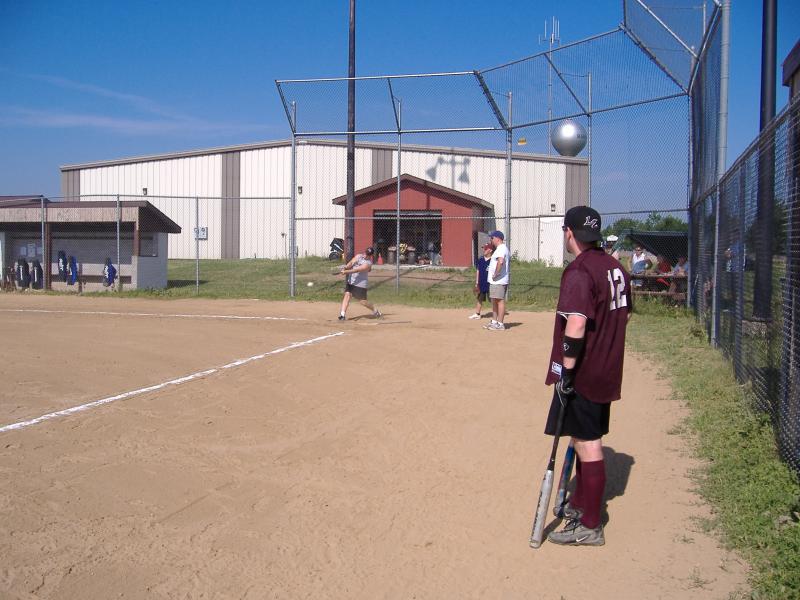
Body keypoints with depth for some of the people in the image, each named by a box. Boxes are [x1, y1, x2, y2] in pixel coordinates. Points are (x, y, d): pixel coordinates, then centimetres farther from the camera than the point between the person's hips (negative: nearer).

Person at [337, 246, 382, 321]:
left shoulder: (368, 263, -17)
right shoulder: (358, 256, 5)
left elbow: (357, 270, -27)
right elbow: (351, 263, -6)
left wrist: (346, 272, -36)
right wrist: (345, 267, -27)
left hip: (360, 284, -5)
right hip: (350, 281, 5)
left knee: (363, 301, 0)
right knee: (347, 294, -12)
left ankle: (375, 311, 25)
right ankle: (342, 314, -15)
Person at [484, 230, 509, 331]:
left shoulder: (501, 248, -15)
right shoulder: (500, 248, 19)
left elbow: (500, 261, -34)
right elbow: (508, 265, 28)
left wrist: (496, 274, -25)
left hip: (499, 281, -11)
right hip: (495, 281, 11)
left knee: (500, 300, -8)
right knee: (494, 301, 15)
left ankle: (500, 324, -6)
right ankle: (494, 322, 22)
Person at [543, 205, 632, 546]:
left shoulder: (579, 271, -19)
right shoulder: (615, 267, 10)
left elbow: (576, 325, -29)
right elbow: (625, 314, 20)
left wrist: (566, 370, -25)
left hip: (582, 373, -9)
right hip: (607, 371, 9)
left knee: (587, 445, -3)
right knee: (586, 438, 21)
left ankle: (589, 527, 4)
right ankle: (581, 503, 37)